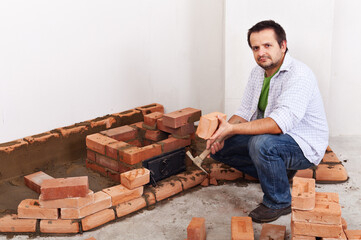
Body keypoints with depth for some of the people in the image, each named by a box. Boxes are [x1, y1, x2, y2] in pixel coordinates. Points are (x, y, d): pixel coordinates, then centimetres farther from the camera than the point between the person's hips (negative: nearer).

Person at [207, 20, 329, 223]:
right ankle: (279, 171, 10)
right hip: (269, 136, 9)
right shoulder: (258, 72, 3)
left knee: (262, 143, -37)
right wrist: (222, 132, -16)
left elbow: (281, 122, -37)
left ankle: (279, 202, -13)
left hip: (304, 145, -8)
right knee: (219, 147, 1)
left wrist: (232, 128, -40)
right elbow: (245, 111, 5)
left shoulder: (299, 75, -25)